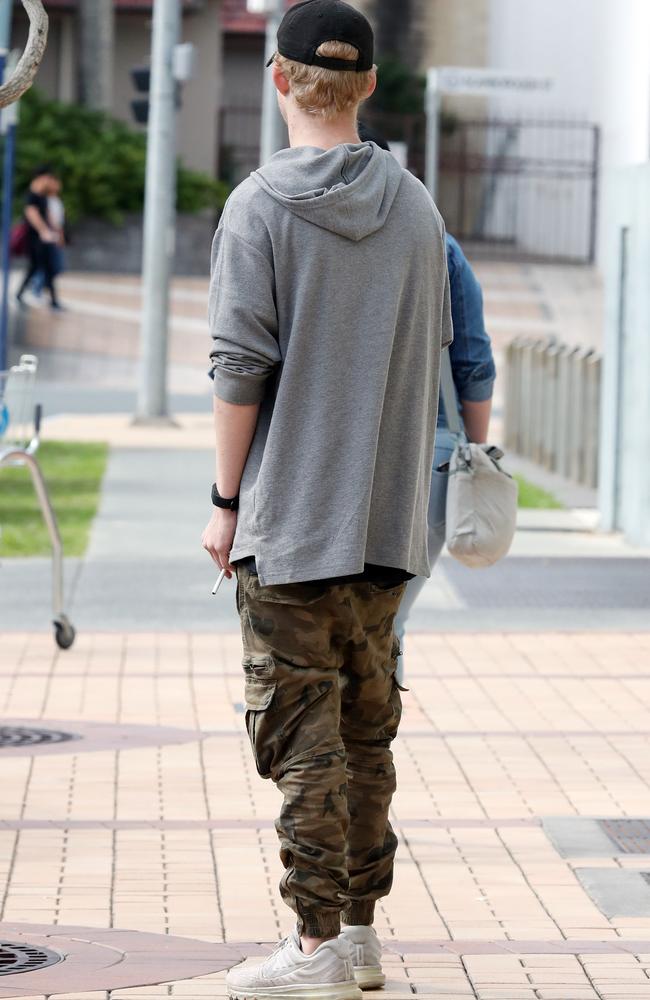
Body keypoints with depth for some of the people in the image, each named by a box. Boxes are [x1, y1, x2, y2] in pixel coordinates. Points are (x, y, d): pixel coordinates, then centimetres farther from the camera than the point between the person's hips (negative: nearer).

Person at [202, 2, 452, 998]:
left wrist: (226, 501, -4)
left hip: (289, 516, -5)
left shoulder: (259, 207, -9)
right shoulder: (415, 207, 6)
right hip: (389, 517, 5)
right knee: (367, 722, 12)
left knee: (302, 727, -2)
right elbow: (435, 356, 12)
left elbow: (240, 367, -12)